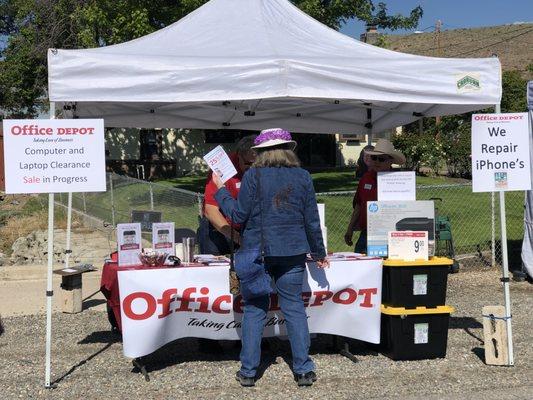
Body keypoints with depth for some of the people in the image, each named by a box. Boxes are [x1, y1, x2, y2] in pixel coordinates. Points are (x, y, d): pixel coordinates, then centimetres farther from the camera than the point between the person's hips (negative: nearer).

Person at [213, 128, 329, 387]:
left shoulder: (253, 176, -6)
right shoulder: (302, 177, 1)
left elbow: (238, 215, -4)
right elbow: (312, 220, 4)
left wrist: (221, 190, 10)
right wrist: (319, 253, 15)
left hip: (256, 251, -1)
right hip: (293, 253, 2)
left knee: (254, 310, 7)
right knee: (294, 308, 9)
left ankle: (248, 371, 12)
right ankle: (303, 370, 12)